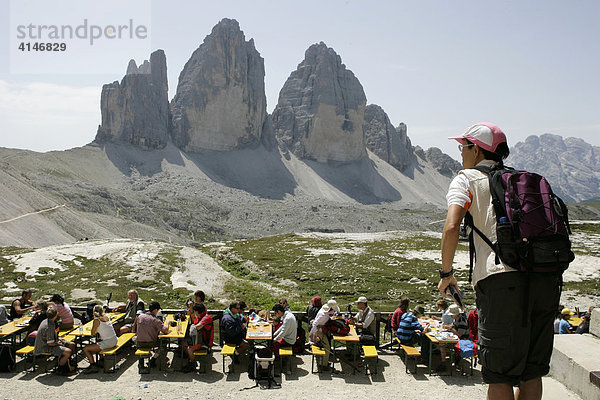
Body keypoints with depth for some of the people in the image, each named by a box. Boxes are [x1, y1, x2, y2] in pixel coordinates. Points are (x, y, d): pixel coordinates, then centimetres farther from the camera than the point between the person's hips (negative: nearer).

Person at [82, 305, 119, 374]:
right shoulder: (107, 317, 8)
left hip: (108, 343, -8)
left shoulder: (97, 320, -13)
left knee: (85, 349, -2)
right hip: (114, 340, 8)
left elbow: (92, 334, -5)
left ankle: (93, 366, 0)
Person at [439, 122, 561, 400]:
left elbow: (451, 228, -9)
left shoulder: (467, 179, 7)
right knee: (532, 370, 18)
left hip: (502, 278, -6)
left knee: (500, 373, 4)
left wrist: (446, 273, 2)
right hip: (546, 276, 6)